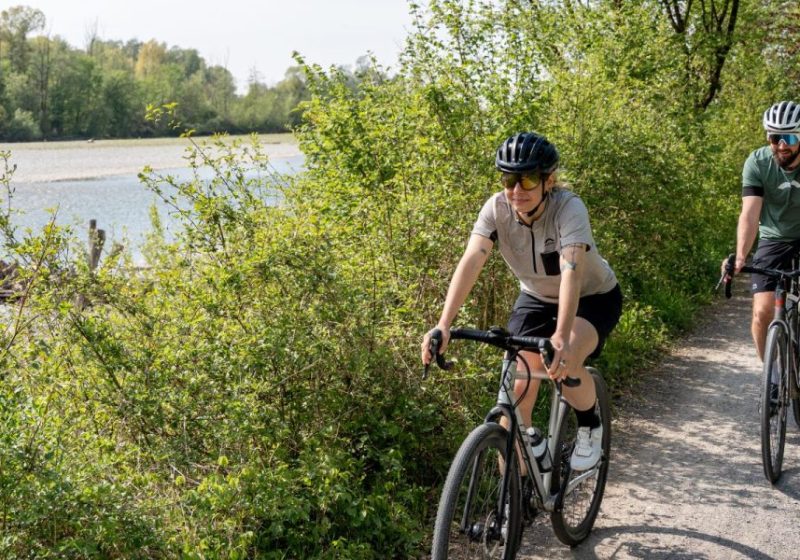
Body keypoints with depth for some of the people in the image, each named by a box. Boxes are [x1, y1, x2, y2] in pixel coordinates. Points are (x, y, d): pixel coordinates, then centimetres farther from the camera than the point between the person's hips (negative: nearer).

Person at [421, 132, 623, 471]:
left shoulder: (569, 208, -31)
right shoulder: (497, 208, -21)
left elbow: (571, 269, -45)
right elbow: (471, 262, -32)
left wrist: (562, 337, -60)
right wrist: (443, 325, -46)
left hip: (592, 297, -4)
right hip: (537, 298, 4)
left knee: (564, 362, -31)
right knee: (518, 388, -8)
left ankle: (590, 427, 0)